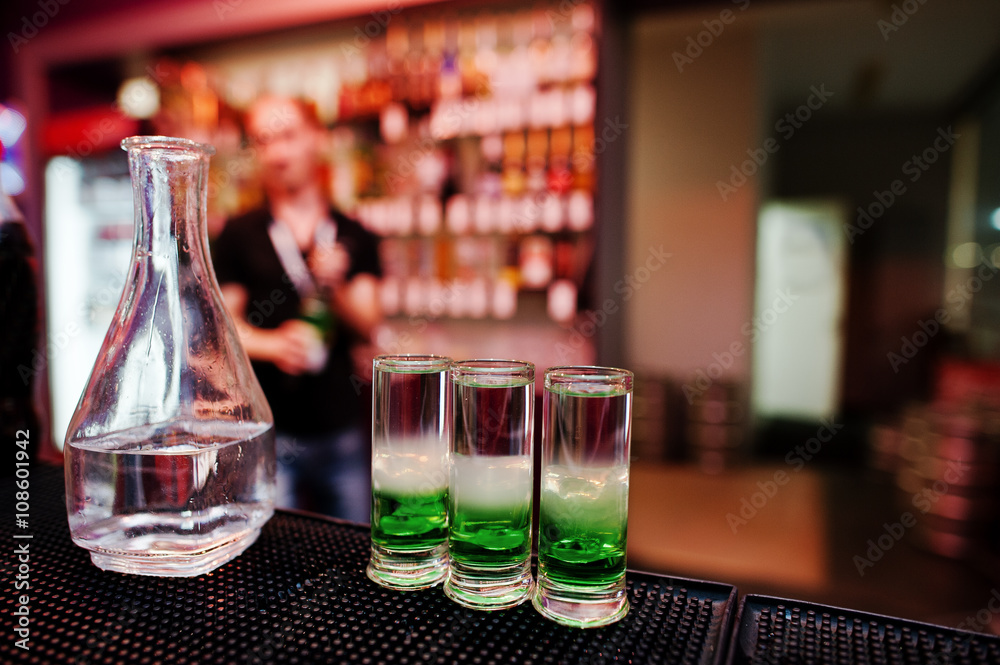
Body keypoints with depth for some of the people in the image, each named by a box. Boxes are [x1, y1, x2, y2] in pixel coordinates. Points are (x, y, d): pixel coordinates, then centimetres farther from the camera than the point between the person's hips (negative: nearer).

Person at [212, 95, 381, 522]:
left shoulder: (354, 237, 8)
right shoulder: (239, 235, 4)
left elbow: (367, 328, 2)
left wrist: (336, 287, -16)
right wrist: (271, 342, -18)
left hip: (341, 427, 2)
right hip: (267, 427, -1)